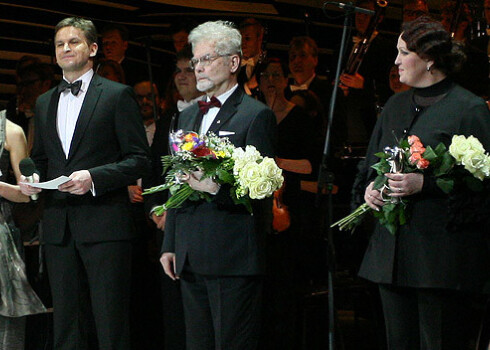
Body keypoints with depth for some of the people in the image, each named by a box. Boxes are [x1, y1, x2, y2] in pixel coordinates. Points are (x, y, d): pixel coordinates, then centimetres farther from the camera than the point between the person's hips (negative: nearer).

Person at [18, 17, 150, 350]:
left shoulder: (118, 95, 0)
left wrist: (94, 177, -17)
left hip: (104, 225, -5)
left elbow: (139, 159, -4)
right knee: (66, 323, 8)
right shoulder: (44, 103, 18)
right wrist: (31, 178, 3)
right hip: (58, 226, 6)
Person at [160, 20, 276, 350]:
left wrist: (218, 189, -25)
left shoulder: (256, 115, -5)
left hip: (233, 257, -7)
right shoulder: (188, 116, 19)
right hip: (190, 257, 7)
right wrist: (169, 245, 17)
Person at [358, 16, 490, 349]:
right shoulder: (396, 106, 17)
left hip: (443, 256, -7)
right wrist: (370, 185, 3)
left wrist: (425, 183, -20)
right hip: (392, 254, 7)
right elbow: (373, 161, 26)